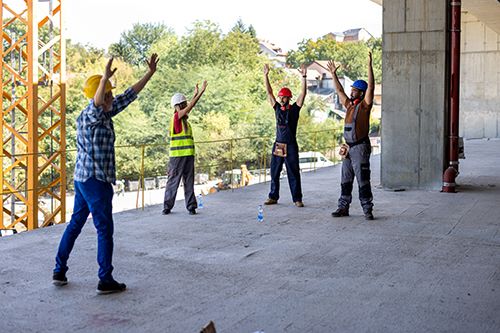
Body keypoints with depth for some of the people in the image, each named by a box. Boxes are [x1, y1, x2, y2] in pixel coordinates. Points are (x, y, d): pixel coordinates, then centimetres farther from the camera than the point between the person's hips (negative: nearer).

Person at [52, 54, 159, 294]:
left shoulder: (104, 114, 9)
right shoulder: (89, 116, -15)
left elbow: (129, 96, 15)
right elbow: (96, 102, -40)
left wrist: (150, 73, 17)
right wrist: (105, 77, -53)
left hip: (84, 178, 10)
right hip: (95, 180, -10)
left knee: (75, 223, 15)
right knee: (105, 229, -3)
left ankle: (60, 271, 23)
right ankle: (105, 280, 2)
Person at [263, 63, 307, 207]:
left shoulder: (294, 109, -2)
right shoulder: (277, 108, 8)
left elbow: (303, 93, -11)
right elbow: (269, 92, 6)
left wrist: (304, 78, -20)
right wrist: (266, 76, -1)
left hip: (291, 146, -4)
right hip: (278, 145, 4)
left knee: (293, 173, 0)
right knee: (274, 172, 7)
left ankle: (297, 199, 4)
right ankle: (273, 197, 16)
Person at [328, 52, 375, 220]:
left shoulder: (364, 105, -5)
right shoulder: (349, 105, 14)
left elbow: (371, 86, -17)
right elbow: (339, 90, 24)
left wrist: (369, 66, -22)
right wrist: (333, 73, 25)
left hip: (360, 147, -8)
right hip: (348, 147, 8)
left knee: (363, 180, -6)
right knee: (345, 180, 10)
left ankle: (367, 210, -2)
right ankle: (343, 207, 17)